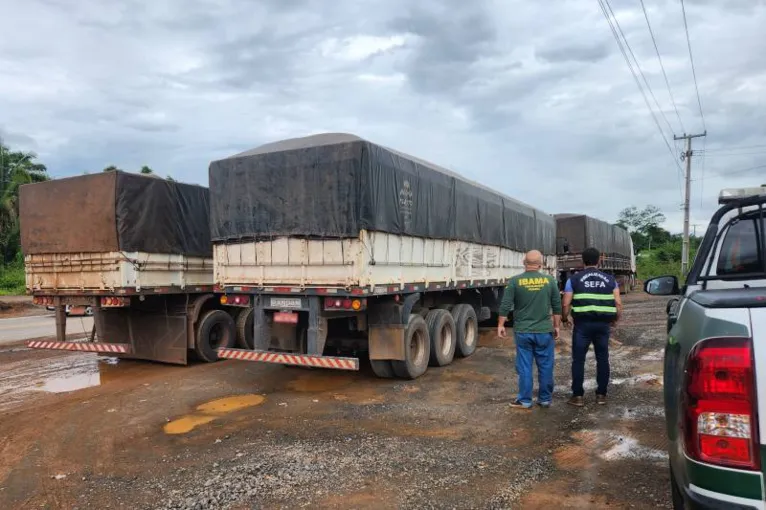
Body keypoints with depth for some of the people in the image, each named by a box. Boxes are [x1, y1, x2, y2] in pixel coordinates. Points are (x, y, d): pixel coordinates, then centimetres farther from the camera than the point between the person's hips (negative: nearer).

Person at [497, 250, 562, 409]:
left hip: (523, 331, -1)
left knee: (524, 367, 6)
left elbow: (505, 306, -7)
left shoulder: (515, 281, -6)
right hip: (544, 331, 1)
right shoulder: (549, 280, -2)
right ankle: (545, 399, 21)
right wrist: (557, 326, 13)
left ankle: (525, 400, 13)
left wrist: (501, 325, 3)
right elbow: (557, 306, 3)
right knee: (545, 366, 12)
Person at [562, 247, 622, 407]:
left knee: (578, 360, 4)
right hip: (603, 324, 3)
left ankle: (578, 396, 7)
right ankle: (601, 395, 18)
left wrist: (565, 318, 14)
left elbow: (566, 304, -3)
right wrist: (614, 319, 19)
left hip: (583, 324, -2)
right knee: (602, 359, 12)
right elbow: (618, 304, 2)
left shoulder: (574, 279, 1)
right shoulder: (609, 279, 8)